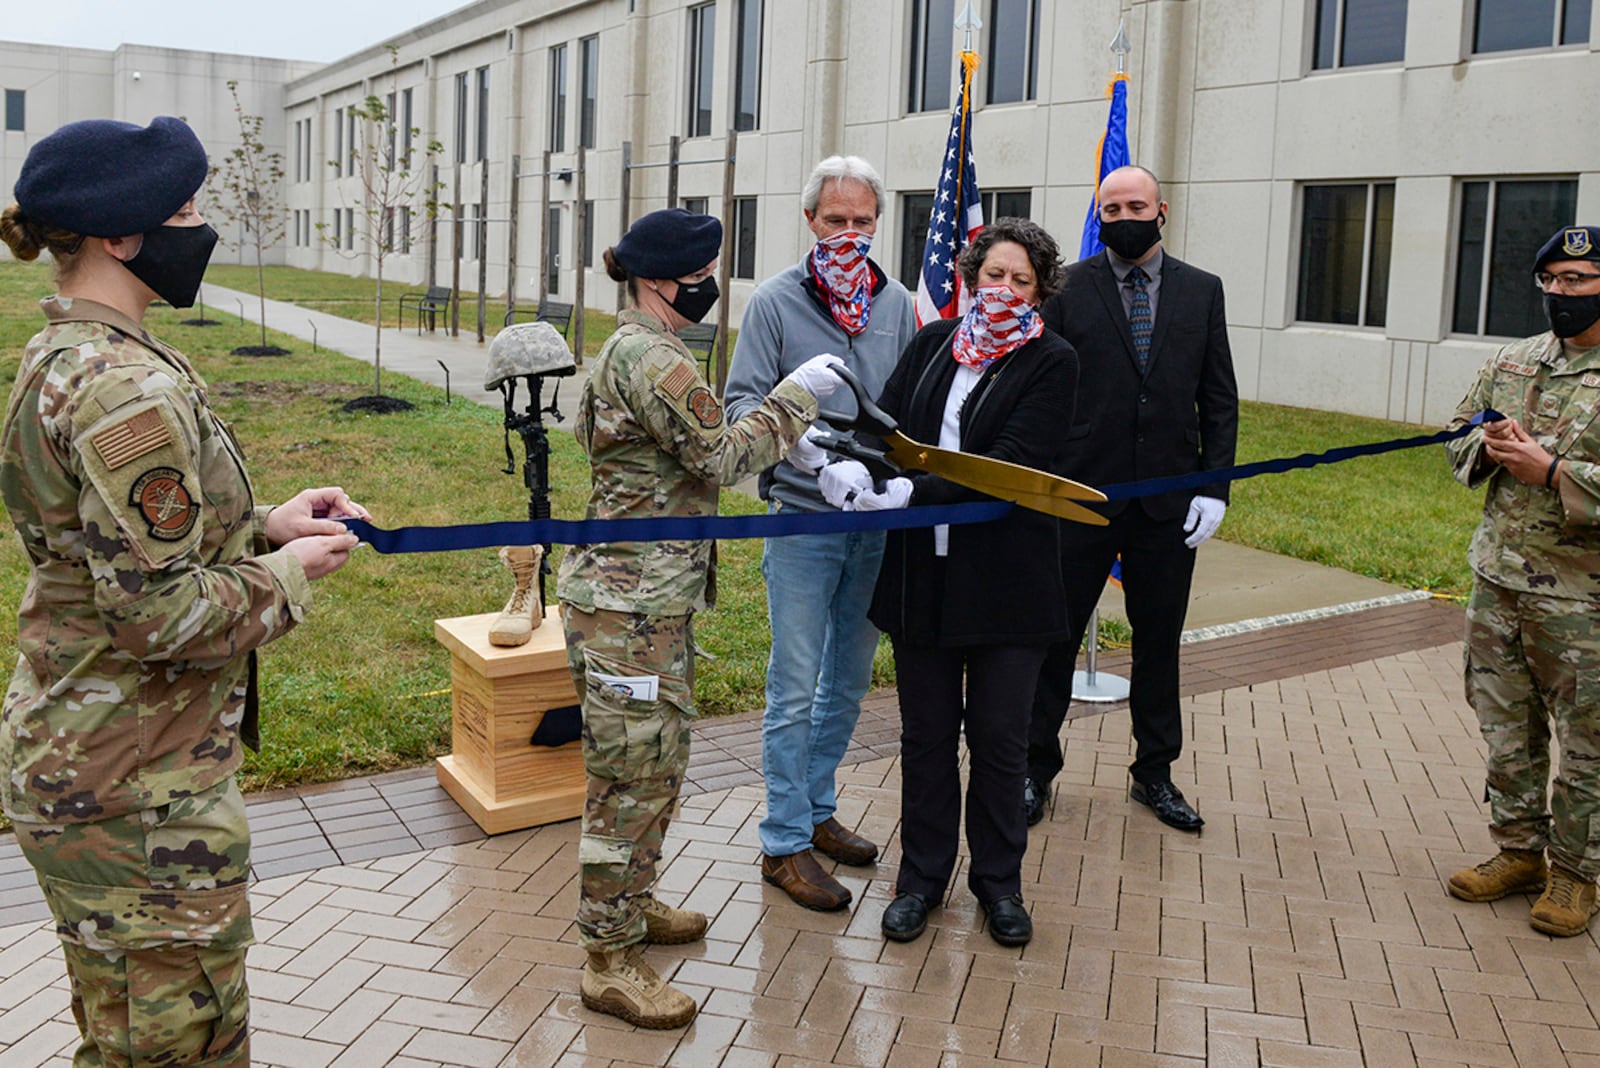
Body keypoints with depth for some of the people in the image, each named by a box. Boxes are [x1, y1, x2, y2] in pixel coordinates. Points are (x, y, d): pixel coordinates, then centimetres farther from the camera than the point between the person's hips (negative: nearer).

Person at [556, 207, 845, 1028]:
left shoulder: (637, 349, 16)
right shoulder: (650, 359, -18)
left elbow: (699, 449, 18)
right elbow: (722, 452, -16)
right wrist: (797, 396, -7)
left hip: (653, 596, 11)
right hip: (632, 602, -11)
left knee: (657, 761, 20)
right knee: (634, 772, -3)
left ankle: (629, 904, 36)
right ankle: (611, 962, 9)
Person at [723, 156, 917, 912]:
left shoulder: (894, 303, 8)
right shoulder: (776, 301, -4)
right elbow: (742, 402, -9)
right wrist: (803, 444, -26)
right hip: (804, 515, -5)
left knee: (850, 677, 15)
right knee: (796, 686, -2)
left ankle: (817, 810, 31)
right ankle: (785, 843, 9)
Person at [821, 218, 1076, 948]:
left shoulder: (1051, 362, -6)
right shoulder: (932, 344, 7)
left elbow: (1013, 463, -16)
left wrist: (915, 491, -24)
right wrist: (852, 462, -22)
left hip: (1005, 581, -3)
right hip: (924, 575, 3)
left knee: (999, 737, 8)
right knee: (926, 733, 13)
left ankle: (999, 881, 28)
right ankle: (923, 876, 29)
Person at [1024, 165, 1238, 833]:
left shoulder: (1202, 291, 7)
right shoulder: (1068, 288, -1)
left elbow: (1219, 399, 7)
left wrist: (1214, 487, -2)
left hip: (1169, 500, 2)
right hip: (1082, 495, -2)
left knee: (1159, 639, 12)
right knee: (1057, 633, 6)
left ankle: (1155, 772, 27)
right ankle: (1036, 768, 20)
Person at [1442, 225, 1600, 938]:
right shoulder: (1511, 362, 9)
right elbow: (1459, 439, 17)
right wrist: (1489, 447, -4)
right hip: (1497, 580, 6)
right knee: (1506, 726, 15)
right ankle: (1518, 850, 30)